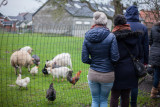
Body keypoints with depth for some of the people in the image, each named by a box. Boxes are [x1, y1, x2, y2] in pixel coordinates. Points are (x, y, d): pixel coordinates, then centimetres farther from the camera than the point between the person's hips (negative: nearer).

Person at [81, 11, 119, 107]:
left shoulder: (87, 38, -4)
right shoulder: (111, 37, -14)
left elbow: (84, 59, -5)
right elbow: (115, 58, -14)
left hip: (93, 74, 2)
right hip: (107, 75, -2)